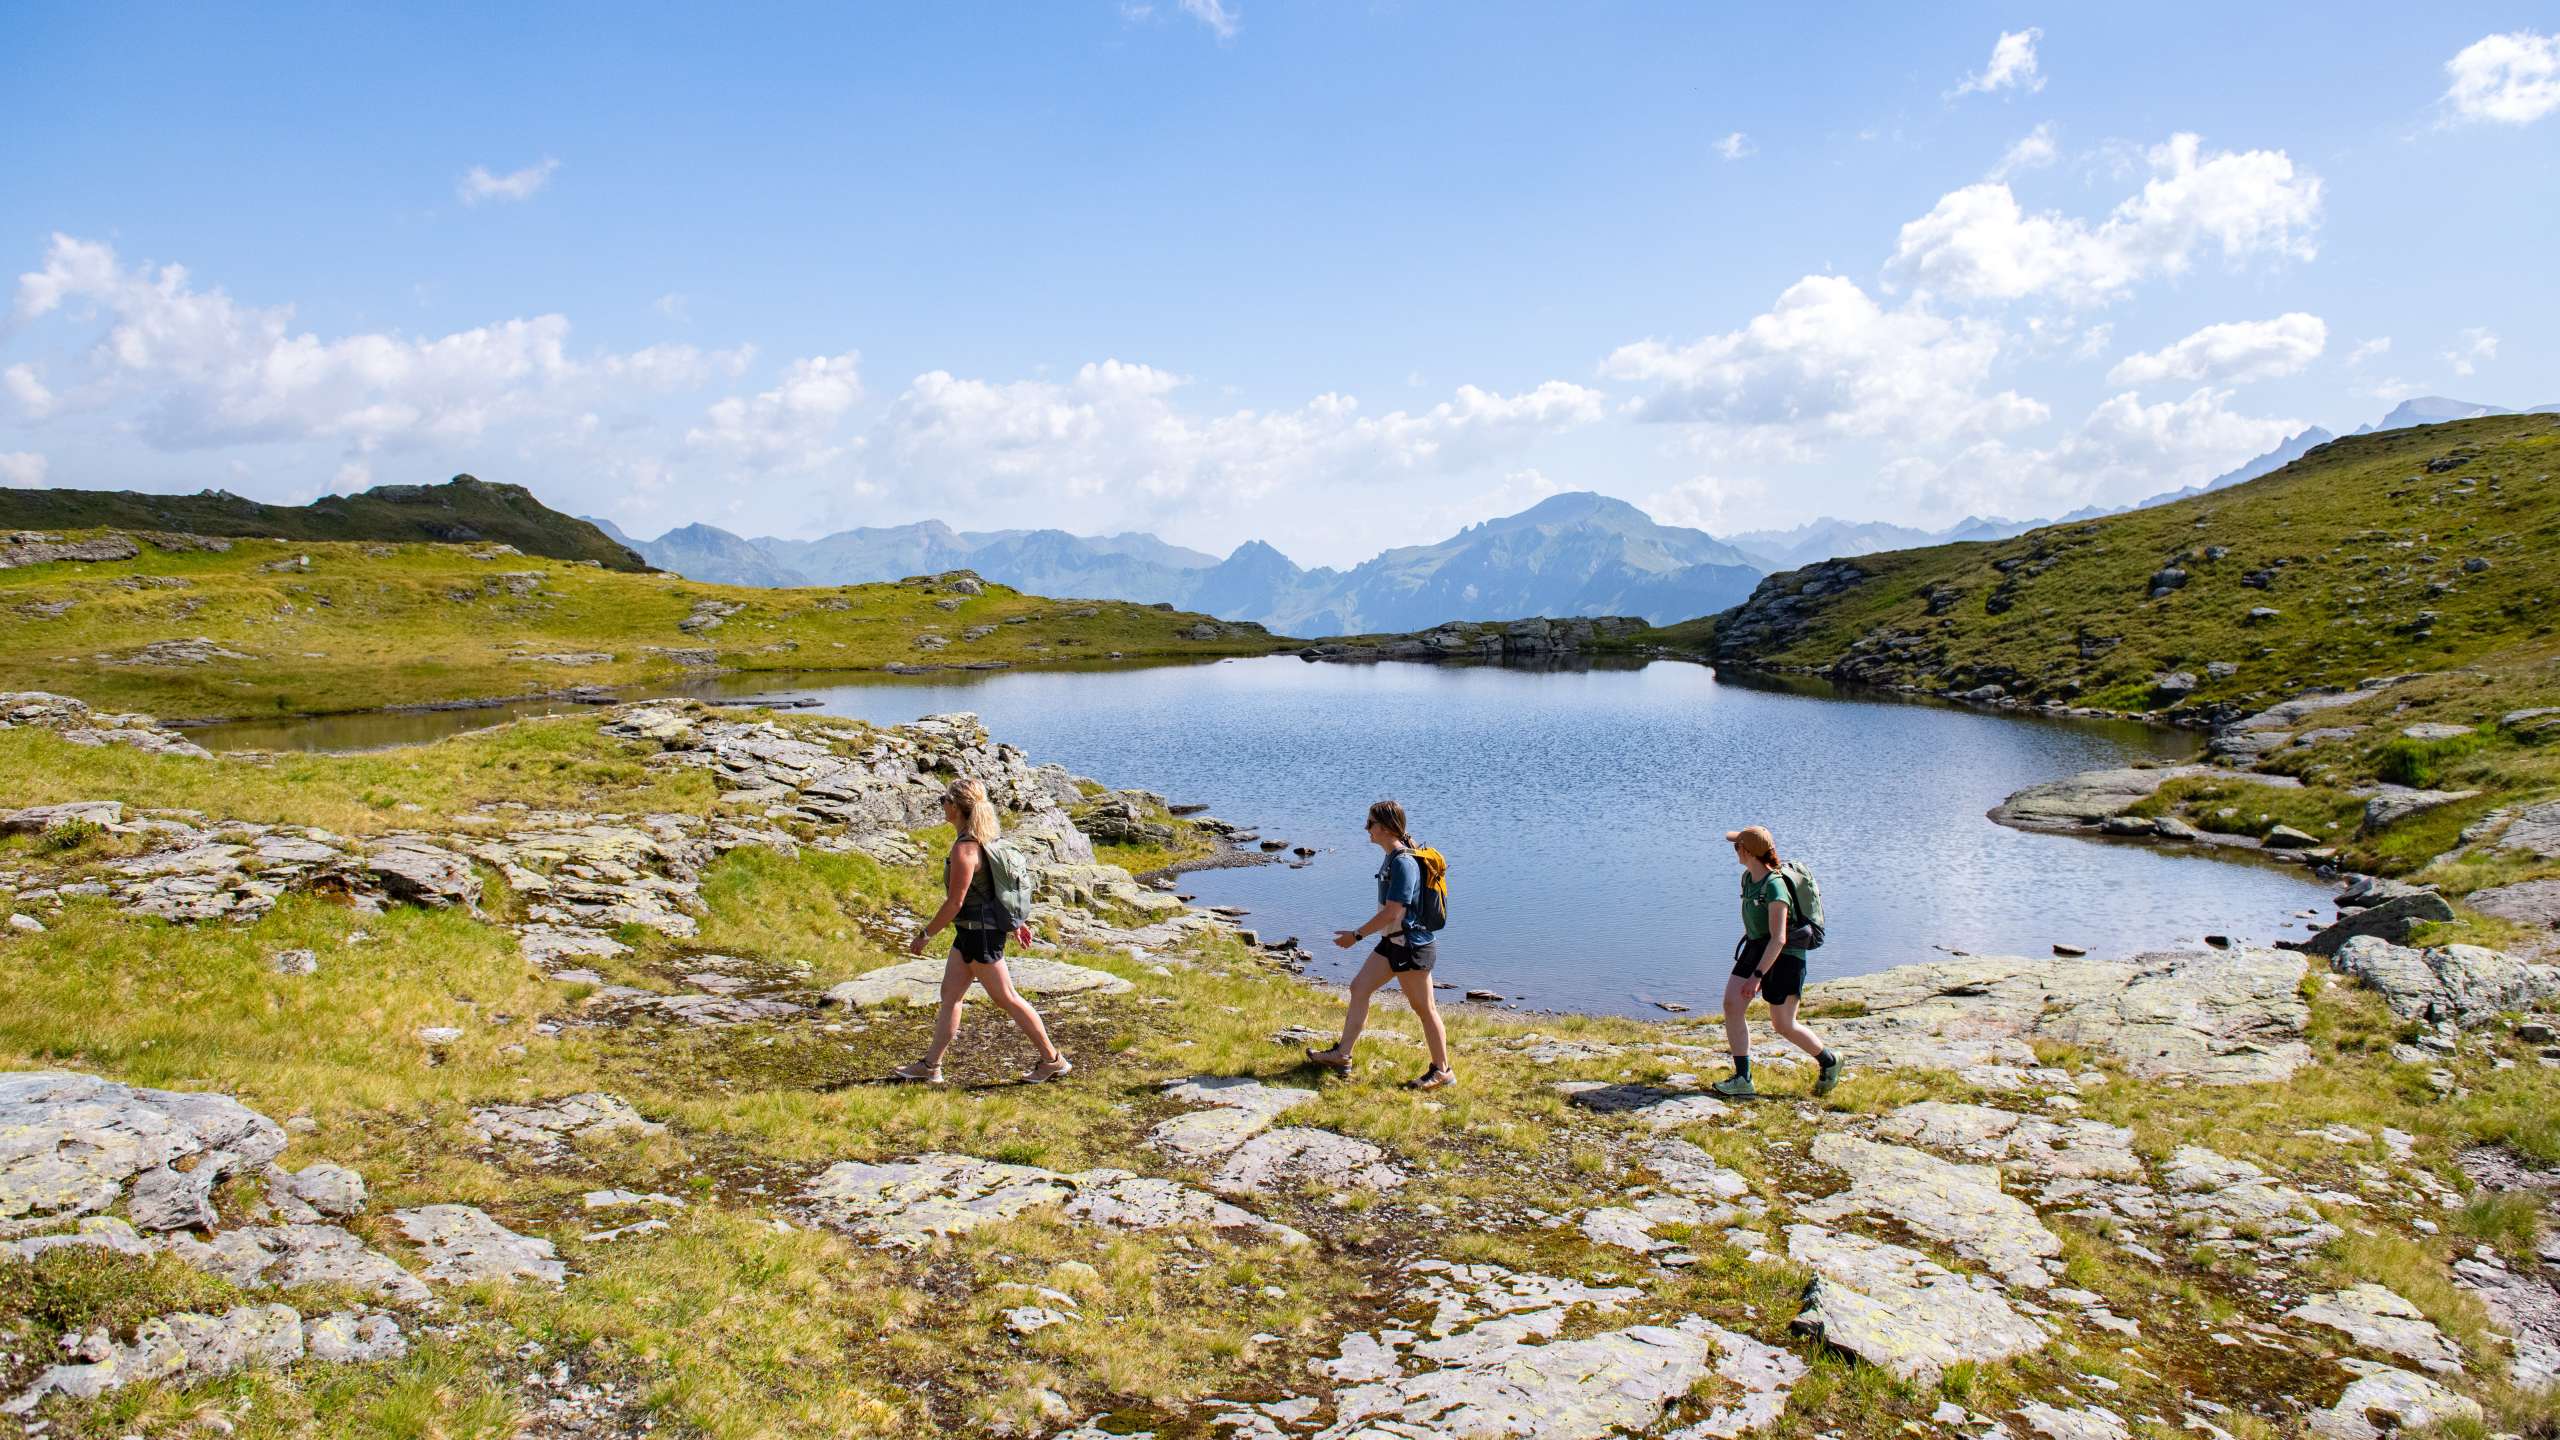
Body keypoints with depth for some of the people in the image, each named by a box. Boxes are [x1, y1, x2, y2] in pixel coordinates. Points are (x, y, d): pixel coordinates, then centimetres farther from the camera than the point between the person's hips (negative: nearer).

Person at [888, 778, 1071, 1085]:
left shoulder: (964, 848, -22)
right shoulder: (985, 838, 6)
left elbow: (955, 902, -21)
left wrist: (924, 935, -12)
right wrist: (1014, 923, 23)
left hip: (980, 933, -10)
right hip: (970, 932, 10)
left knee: (1006, 999, 0)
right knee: (950, 995, 13)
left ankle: (1052, 1059, 9)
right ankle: (930, 1066, 18)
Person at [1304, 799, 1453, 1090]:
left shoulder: (1403, 863, -22)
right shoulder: (1393, 858, 9)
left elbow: (1392, 913, -24)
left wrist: (1357, 935, -17)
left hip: (1411, 946, -10)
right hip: (1393, 942, 10)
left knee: (1424, 1008, 1)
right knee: (1359, 988, 10)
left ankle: (1441, 1071, 13)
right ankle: (1342, 1055, 17)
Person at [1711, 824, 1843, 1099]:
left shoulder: (1775, 886, -25)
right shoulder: (1748, 878, 2)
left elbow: (1778, 939, -28)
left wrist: (1757, 975, -30)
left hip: (1784, 956, -8)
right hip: (1755, 948, 8)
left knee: (1783, 1026, 1)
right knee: (1731, 1005, -7)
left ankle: (1829, 1061, 27)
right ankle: (1743, 1079, -3)